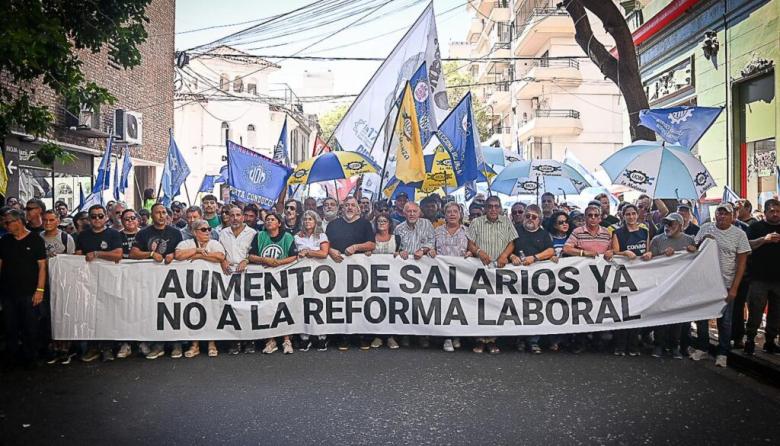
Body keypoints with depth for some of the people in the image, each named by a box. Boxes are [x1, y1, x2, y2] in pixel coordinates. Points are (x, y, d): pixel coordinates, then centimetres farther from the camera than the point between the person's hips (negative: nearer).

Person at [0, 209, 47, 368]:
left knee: (30, 328, 3)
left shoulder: (35, 240, -5)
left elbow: (42, 266, -6)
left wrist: (40, 290, -12)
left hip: (29, 293, -4)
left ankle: (29, 358, 16)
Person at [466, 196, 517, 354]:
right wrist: (479, 252, -16)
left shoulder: (506, 222, 11)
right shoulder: (476, 223, 7)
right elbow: (470, 244, 3)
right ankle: (480, 338, 2)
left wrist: (504, 255, -10)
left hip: (500, 268, 1)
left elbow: (511, 243, 8)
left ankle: (492, 339, 6)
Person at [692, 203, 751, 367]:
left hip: (726, 285, -2)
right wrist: (703, 241, -11)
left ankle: (722, 353, 21)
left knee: (724, 321, 7)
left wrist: (734, 288, -10)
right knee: (701, 317, 10)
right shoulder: (705, 228, 0)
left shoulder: (739, 234, -6)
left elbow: (742, 262, -6)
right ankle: (702, 349, 26)